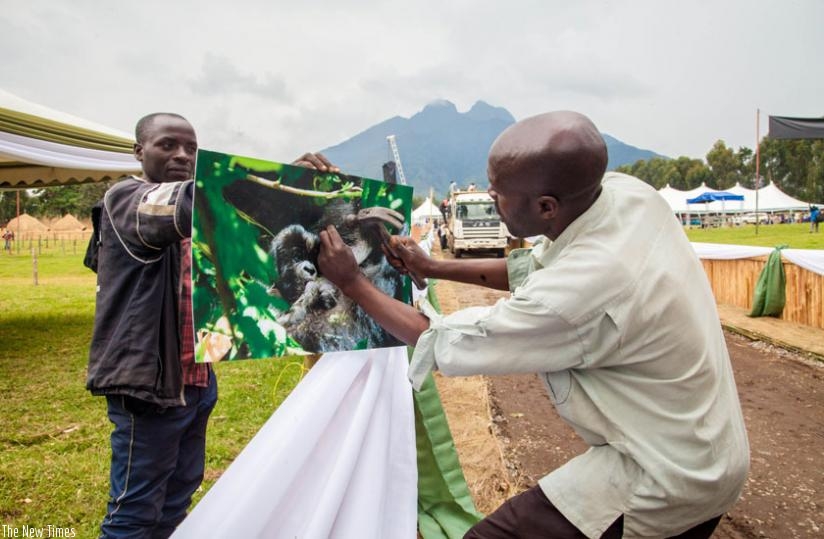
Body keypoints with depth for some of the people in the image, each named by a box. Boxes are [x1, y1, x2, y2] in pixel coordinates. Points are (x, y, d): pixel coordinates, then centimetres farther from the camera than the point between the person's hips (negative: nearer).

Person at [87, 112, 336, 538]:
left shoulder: (189, 213, 16)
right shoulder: (124, 199, -11)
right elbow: (187, 202, -31)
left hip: (196, 376, 8)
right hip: (150, 376, -8)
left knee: (177, 496, 18)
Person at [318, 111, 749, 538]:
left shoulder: (577, 294, -33)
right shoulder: (626, 191, -11)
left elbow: (441, 343, -17)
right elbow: (531, 268, 6)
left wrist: (351, 283, -7)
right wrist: (432, 268, 6)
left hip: (670, 482, -8)